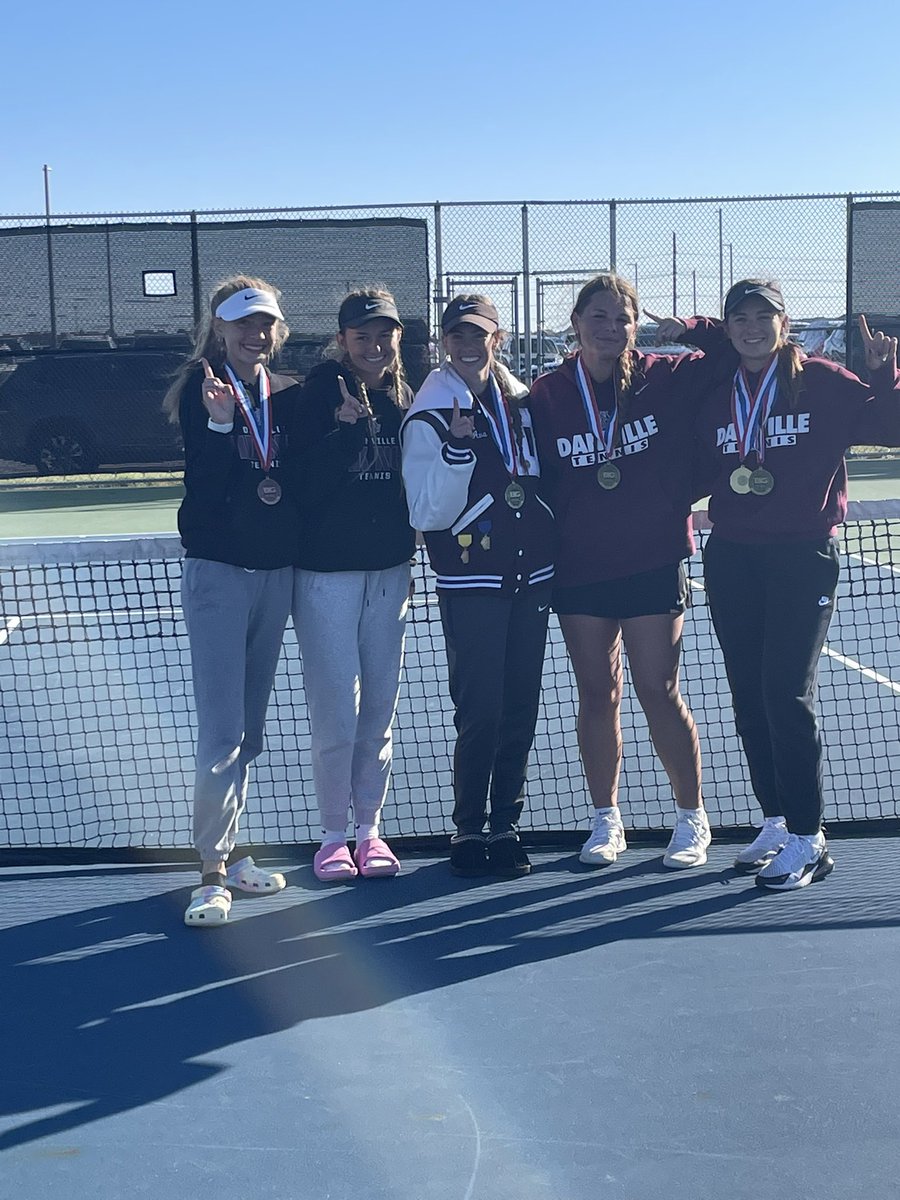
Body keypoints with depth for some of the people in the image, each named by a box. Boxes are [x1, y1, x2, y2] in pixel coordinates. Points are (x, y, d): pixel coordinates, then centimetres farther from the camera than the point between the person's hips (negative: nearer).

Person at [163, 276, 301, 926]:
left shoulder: (288, 395, 7)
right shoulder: (203, 390, -7)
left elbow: (304, 478, 11)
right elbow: (203, 482, -19)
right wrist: (219, 422, -33)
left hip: (276, 573, 6)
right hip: (218, 572, -5)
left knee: (251, 729, 12)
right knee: (223, 732, -8)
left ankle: (229, 852, 23)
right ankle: (212, 872, -2)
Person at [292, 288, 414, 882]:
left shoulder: (406, 399, 8)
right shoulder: (321, 393, -5)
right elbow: (306, 482, -14)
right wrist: (346, 427, -23)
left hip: (389, 569, 4)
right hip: (327, 569, -4)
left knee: (381, 709, 9)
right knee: (336, 712, -2)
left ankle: (370, 828, 21)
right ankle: (334, 834, 12)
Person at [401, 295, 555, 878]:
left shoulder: (523, 399, 9)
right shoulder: (430, 416, -6)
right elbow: (428, 514, -13)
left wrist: (551, 556, 13)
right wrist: (457, 451, -25)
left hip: (531, 576, 5)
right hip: (470, 582, -5)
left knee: (520, 710, 8)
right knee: (479, 713, -5)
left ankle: (506, 826, 18)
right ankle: (470, 831, 9)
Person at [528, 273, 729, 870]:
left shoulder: (666, 378, -2)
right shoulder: (547, 395, 0)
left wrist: (694, 328, -9)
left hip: (653, 563, -2)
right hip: (580, 568, 2)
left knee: (659, 693, 0)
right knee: (597, 694, 8)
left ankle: (692, 817, 16)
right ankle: (606, 819, 21)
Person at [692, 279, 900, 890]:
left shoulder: (823, 382, -2)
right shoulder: (714, 396, 9)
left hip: (802, 555, -5)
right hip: (732, 558, 5)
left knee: (787, 694, -11)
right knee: (749, 697, 8)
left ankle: (808, 839, -2)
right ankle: (776, 822, 22)